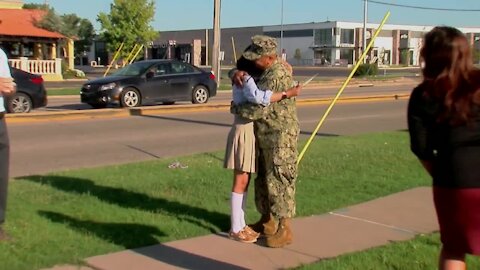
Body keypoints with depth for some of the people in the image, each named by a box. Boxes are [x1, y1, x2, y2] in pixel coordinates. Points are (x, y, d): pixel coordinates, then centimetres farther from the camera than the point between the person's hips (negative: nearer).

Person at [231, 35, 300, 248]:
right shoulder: (265, 71, 8)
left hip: (280, 137, -10)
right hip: (266, 136, 10)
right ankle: (267, 222, 29)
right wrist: (237, 73, -6)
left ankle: (284, 230, 2)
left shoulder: (276, 77, -23)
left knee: (279, 182, -5)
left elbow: (259, 110, -27)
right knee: (263, 180, 16)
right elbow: (244, 69, 20)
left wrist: (236, 109, -9)